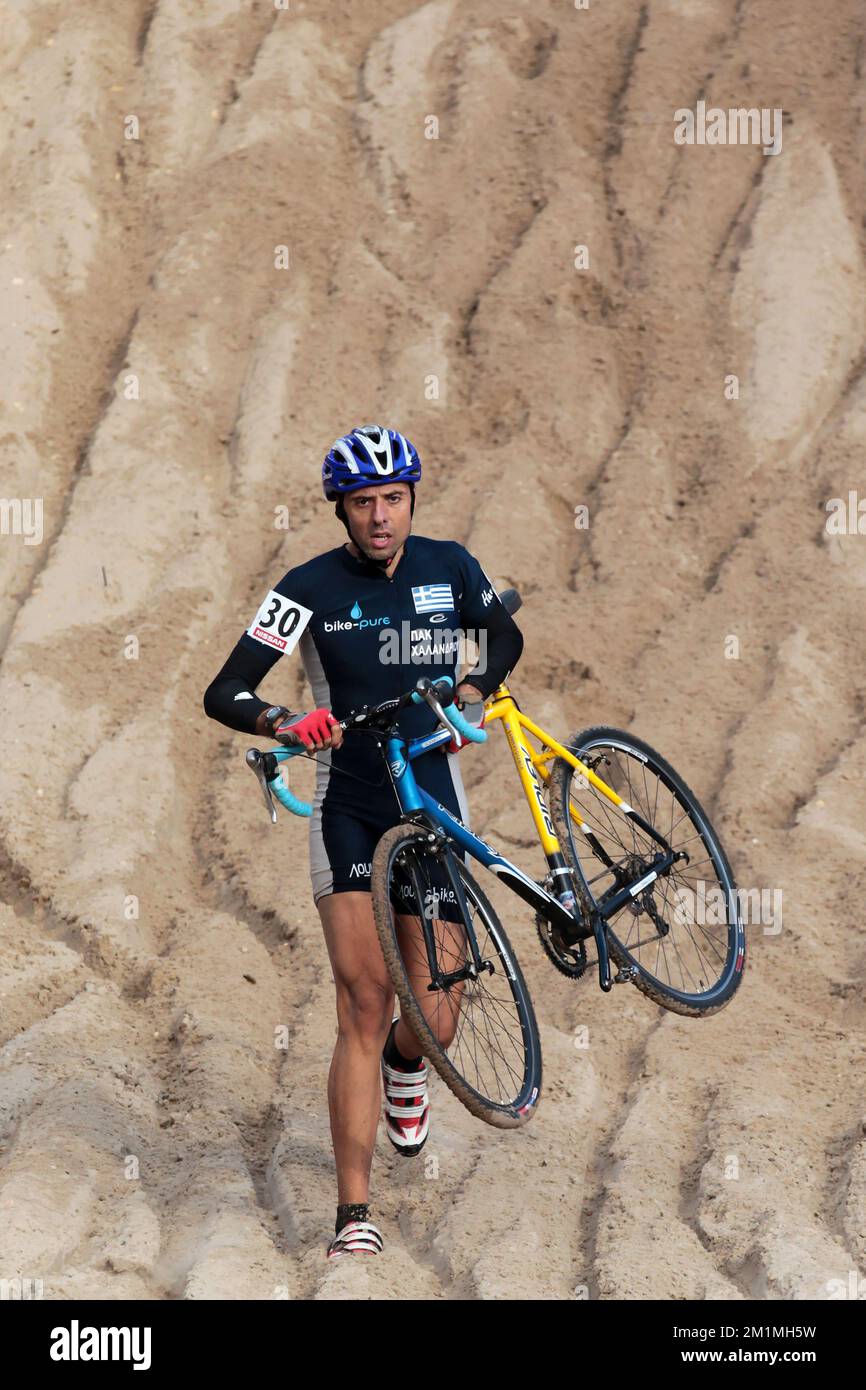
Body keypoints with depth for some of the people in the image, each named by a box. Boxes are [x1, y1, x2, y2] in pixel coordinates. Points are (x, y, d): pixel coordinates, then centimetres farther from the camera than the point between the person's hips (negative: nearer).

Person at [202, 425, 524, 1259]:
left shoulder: (450, 568, -2)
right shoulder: (312, 588, -11)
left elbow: (506, 636, 18)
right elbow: (223, 693, -14)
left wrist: (474, 686, -3)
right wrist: (285, 723, -34)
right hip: (349, 812, -2)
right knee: (364, 1004, -11)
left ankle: (406, 1064, 43)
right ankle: (354, 1214, -7)